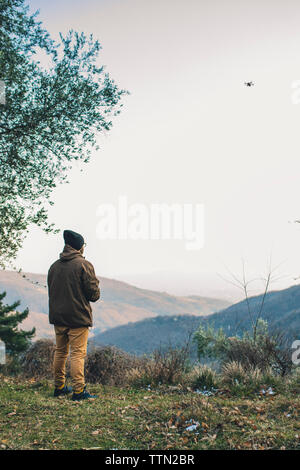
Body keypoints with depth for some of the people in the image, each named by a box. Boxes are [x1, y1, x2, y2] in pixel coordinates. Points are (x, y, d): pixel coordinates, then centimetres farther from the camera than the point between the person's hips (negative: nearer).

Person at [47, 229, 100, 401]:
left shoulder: (54, 266, 8)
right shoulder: (84, 265, -11)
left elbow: (51, 291, 14)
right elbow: (94, 295, -11)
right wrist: (96, 283, 8)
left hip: (58, 317, 6)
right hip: (78, 317, -6)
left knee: (60, 351, 15)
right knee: (78, 353, -3)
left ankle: (59, 386, 24)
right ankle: (79, 390, -2)